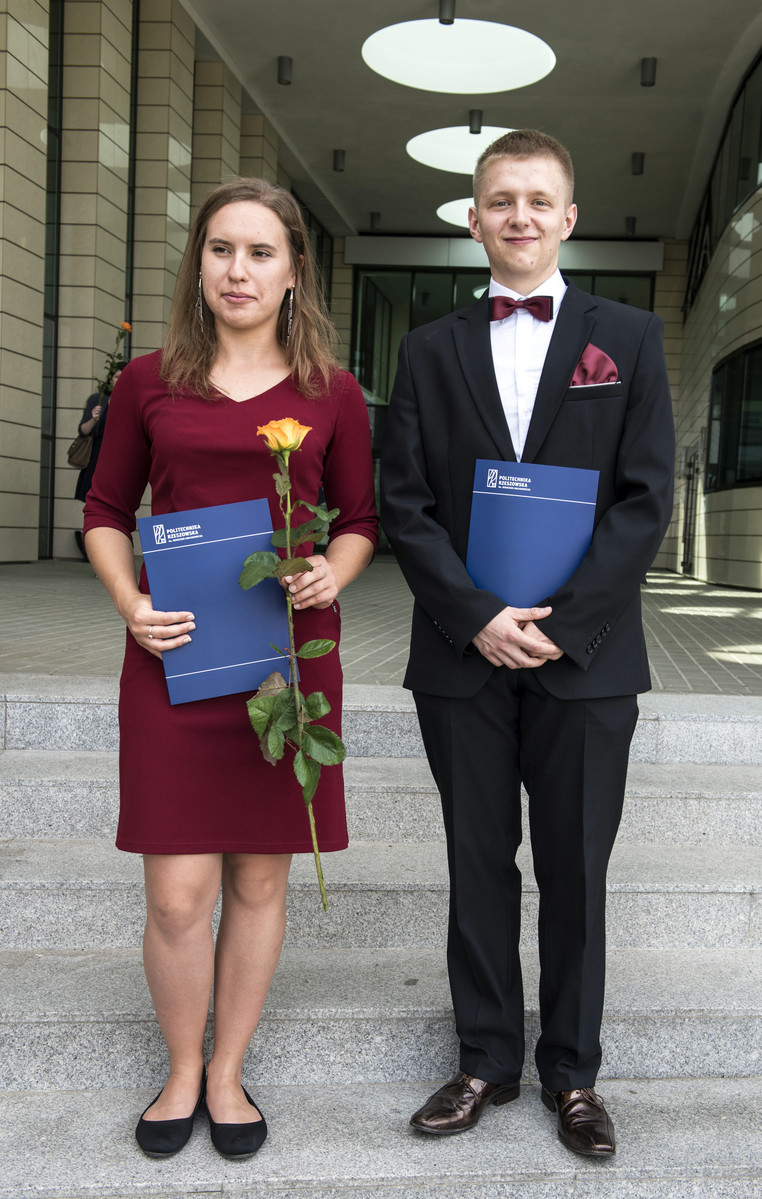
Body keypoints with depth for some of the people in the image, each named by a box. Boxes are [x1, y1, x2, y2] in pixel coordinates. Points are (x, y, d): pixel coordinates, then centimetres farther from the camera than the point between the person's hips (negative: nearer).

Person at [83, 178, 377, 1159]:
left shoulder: (331, 393, 5)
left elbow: (359, 521, 11)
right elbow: (105, 513, 10)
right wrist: (129, 603, -7)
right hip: (175, 655, 0)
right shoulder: (149, 381, 5)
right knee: (177, 894, 0)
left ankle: (228, 1073, 31)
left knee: (260, 878, 10)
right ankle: (182, 1071, 27)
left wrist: (332, 573, -10)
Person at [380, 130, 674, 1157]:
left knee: (575, 872, 8)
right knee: (479, 866, 11)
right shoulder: (432, 349, 9)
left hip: (585, 658, -1)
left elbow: (646, 498, -3)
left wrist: (561, 621, -13)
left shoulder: (630, 338, 5)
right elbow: (404, 503, 2)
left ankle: (572, 1070, 26)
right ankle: (487, 1060, 27)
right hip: (464, 657, 2)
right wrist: (475, 617, -11)